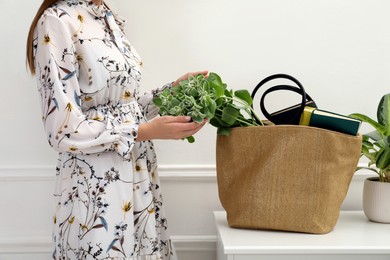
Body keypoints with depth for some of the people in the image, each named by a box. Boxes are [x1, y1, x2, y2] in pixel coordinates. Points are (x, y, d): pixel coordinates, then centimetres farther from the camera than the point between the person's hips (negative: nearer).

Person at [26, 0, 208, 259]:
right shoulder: (57, 22, -16)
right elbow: (64, 130, -20)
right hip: (95, 185, -7)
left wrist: (172, 90, 1)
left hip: (137, 173, 8)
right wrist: (147, 131, -21)